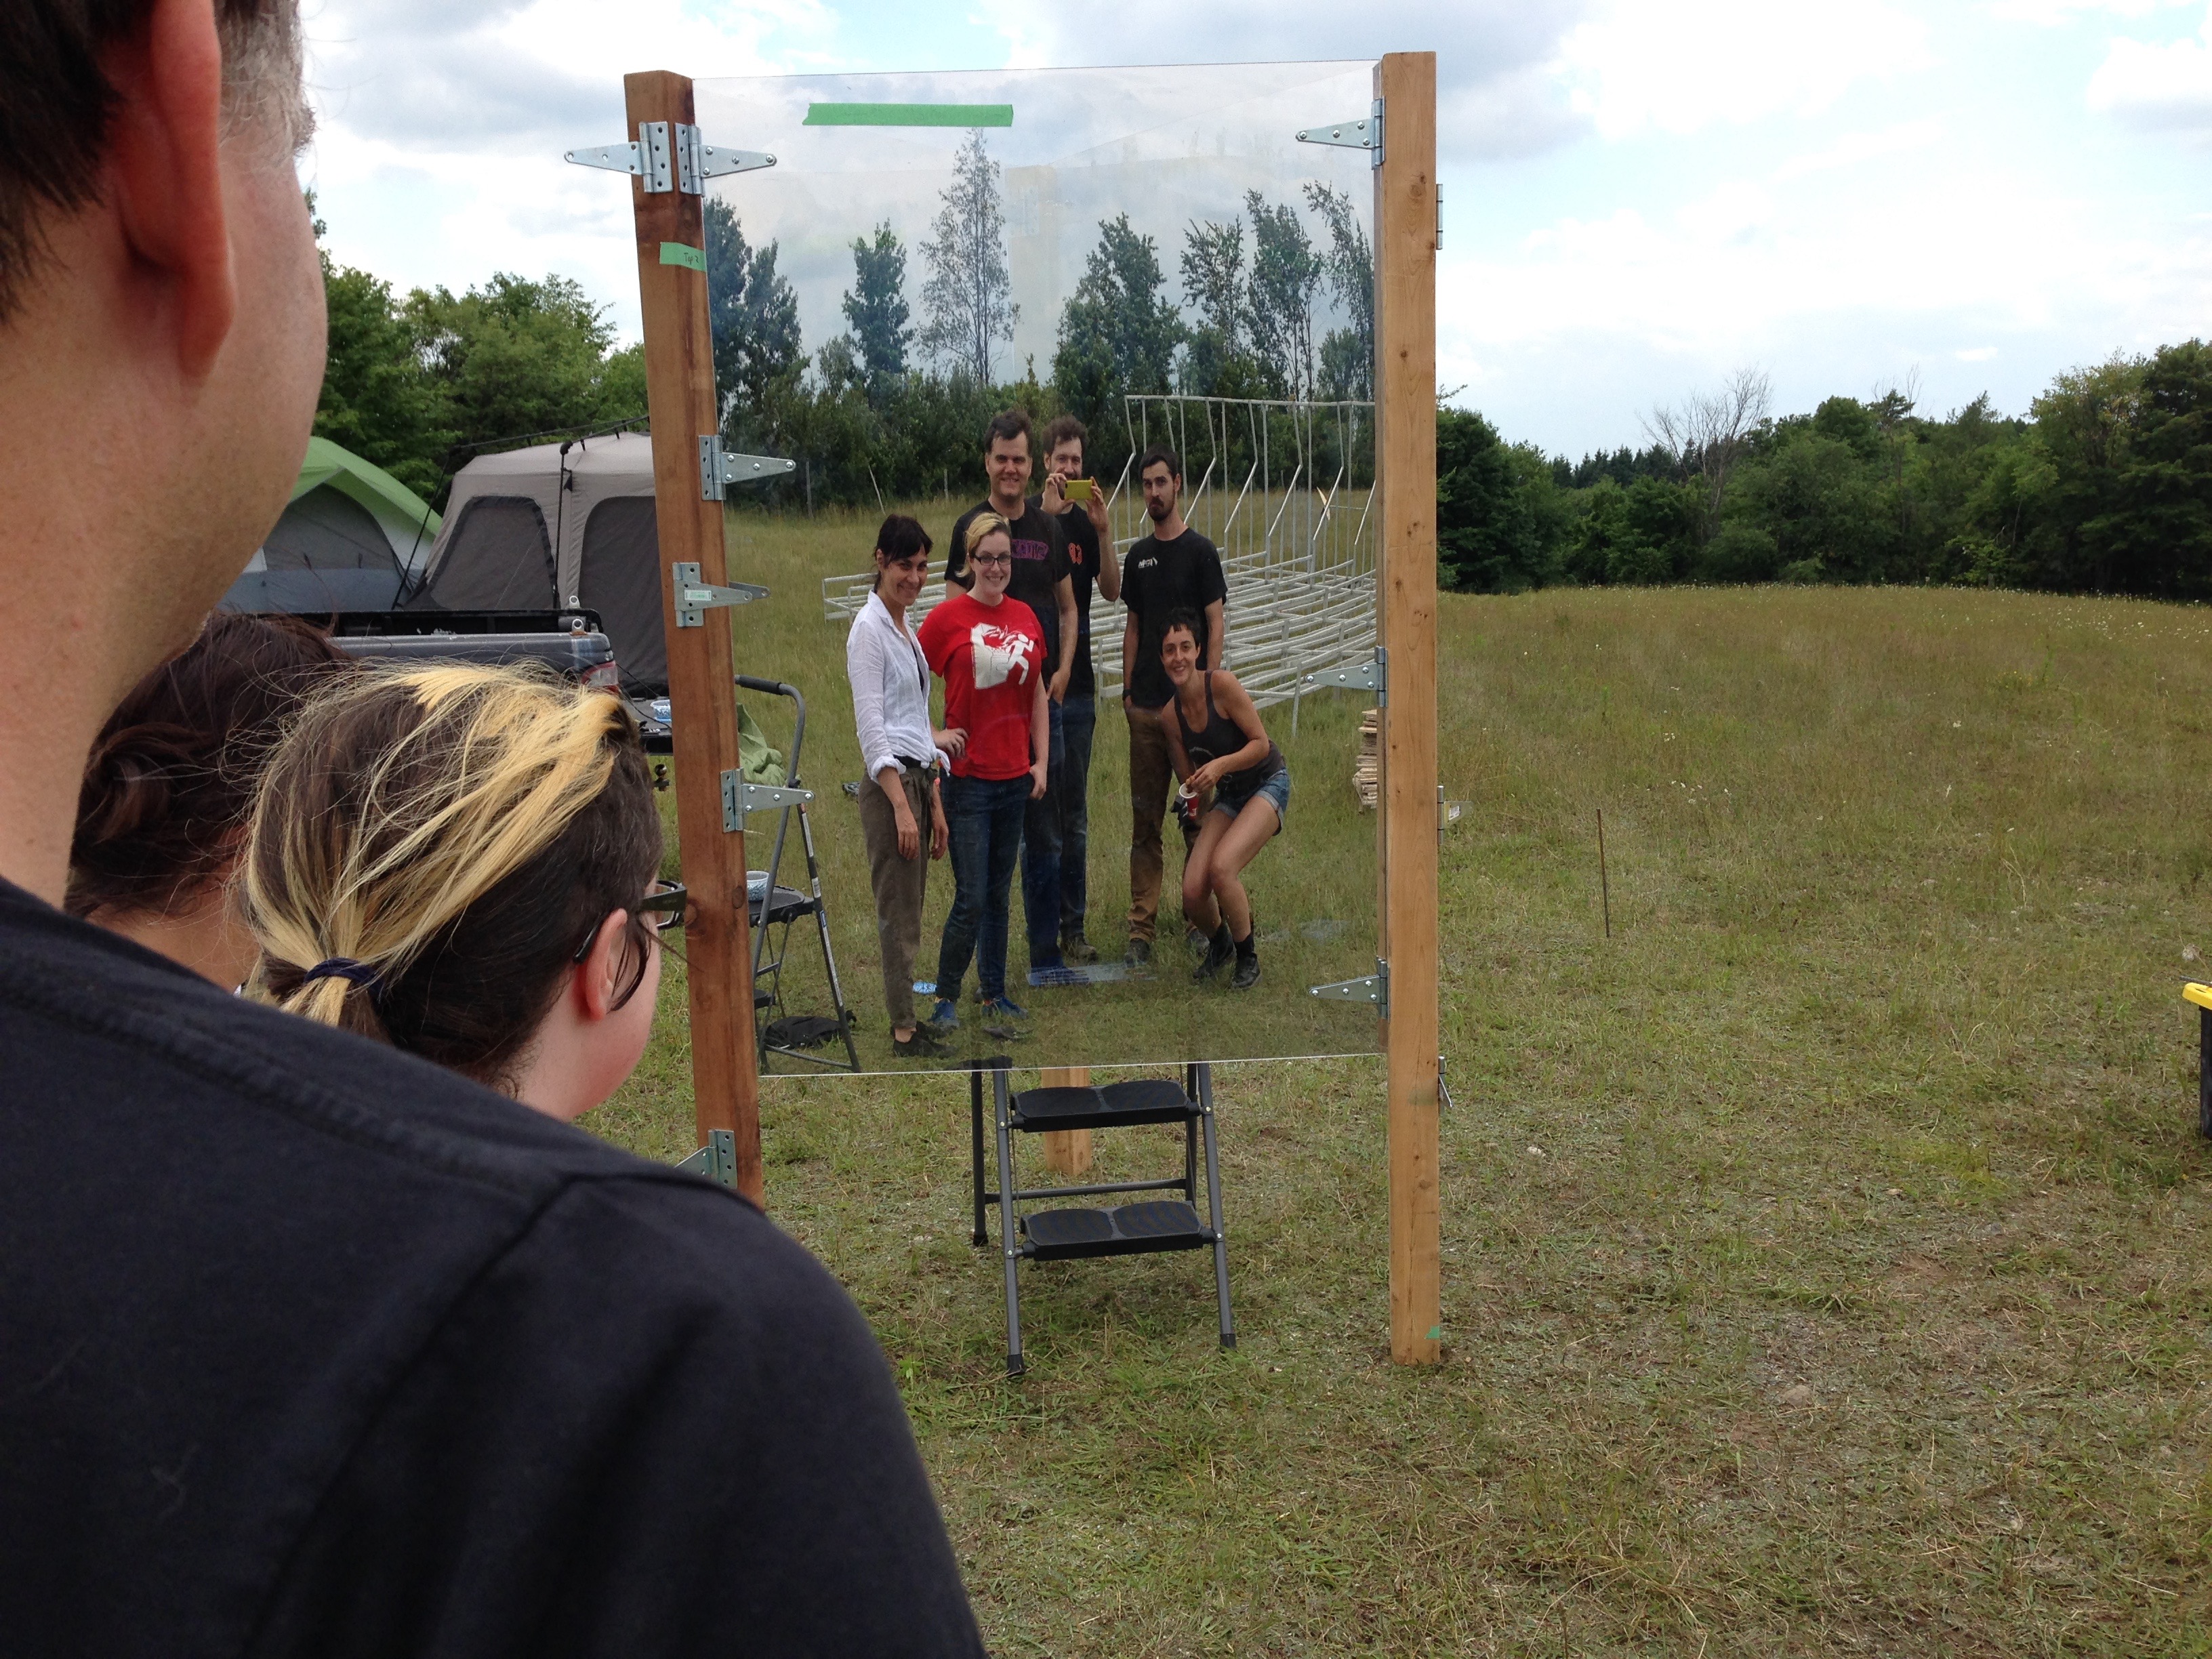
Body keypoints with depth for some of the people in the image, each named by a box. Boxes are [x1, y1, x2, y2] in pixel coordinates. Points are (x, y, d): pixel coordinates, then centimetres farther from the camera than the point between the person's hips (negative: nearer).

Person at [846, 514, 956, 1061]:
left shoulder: (907, 629, 16)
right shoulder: (869, 627, -12)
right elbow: (871, 724, -18)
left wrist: (934, 801, 16)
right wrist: (901, 806, -22)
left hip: (918, 777, 9)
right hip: (889, 783, -9)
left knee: (909, 911, 13)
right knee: (899, 913, -3)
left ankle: (906, 1022, 20)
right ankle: (904, 1032, 5)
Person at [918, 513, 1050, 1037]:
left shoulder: (1026, 617, 7)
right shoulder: (947, 617, -8)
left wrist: (1041, 762, 10)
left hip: (1015, 777, 5)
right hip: (968, 778, -5)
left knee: (998, 894, 13)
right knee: (971, 899, -4)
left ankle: (994, 993, 25)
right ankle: (945, 998, 14)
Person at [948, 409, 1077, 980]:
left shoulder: (1049, 528, 11)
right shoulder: (971, 527, -2)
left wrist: (1063, 670, 4)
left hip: (1043, 698, 4)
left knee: (1044, 836, 9)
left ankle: (1045, 955, 18)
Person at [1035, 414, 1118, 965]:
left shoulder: (1087, 521, 10)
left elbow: (1111, 590, -2)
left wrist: (1104, 530, -14)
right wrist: (1048, 509, -27)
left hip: (1078, 680, 5)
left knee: (1075, 812, 10)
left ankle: (1074, 925, 17)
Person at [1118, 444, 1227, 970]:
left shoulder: (1200, 551, -3)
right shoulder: (1138, 557, 13)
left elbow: (1216, 627, -6)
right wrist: (1127, 689, 9)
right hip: (1145, 706, 5)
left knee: (1197, 816, 3)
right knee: (1145, 819, 4)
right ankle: (1142, 926, 7)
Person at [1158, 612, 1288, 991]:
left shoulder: (1222, 683, -19)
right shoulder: (1169, 714, -3)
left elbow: (1261, 743, -17)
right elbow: (1189, 780, 5)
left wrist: (1221, 765, -29)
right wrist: (1198, 818, -7)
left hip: (1268, 784, -5)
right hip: (1228, 796, 5)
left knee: (1221, 867, -27)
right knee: (1193, 891, -11)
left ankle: (1248, 956, -2)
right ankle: (1219, 945, 25)